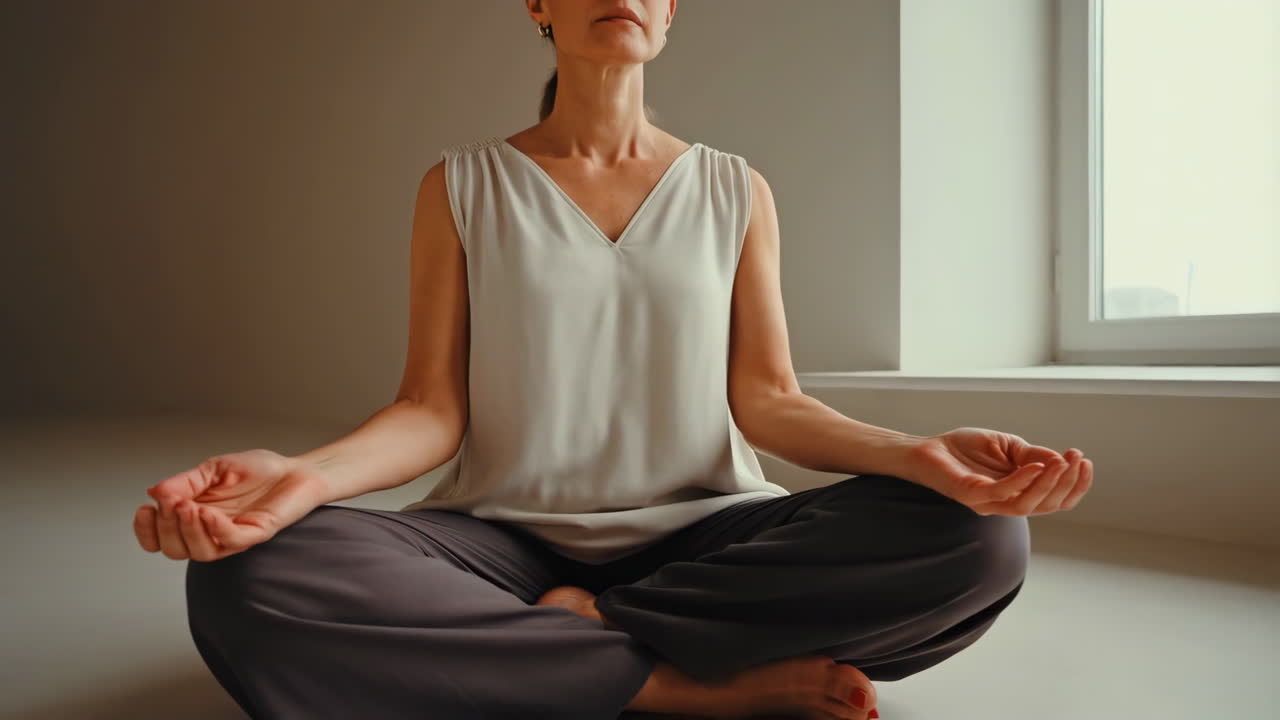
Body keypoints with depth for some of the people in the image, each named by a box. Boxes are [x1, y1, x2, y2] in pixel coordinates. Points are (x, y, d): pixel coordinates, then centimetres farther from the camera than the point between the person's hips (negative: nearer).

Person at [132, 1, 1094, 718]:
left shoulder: (736, 193, 9)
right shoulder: (463, 186, 5)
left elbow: (766, 400, 2)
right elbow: (433, 409, -1)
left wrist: (915, 453, -17)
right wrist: (305, 474, -22)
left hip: (702, 538, 1)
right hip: (507, 539, 0)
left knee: (980, 542, -24)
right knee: (248, 583, -30)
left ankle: (585, 623, -14)